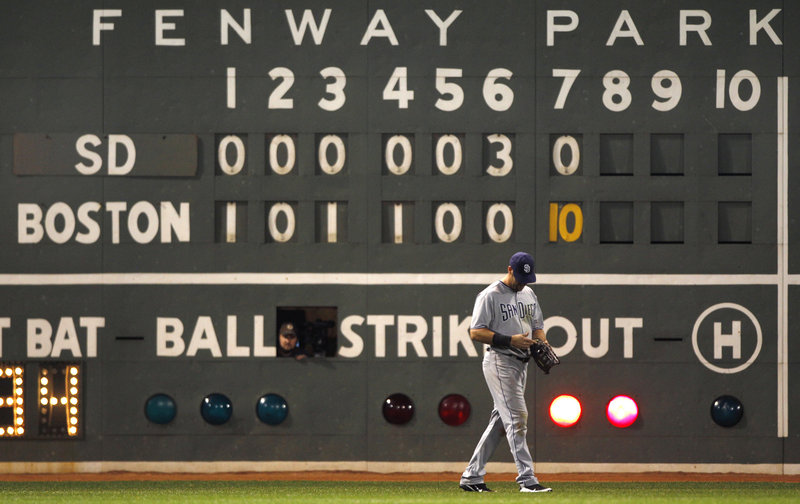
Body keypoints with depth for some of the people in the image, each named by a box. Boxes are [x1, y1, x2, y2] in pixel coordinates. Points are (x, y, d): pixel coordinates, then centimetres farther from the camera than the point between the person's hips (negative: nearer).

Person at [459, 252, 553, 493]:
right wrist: (510, 340, -21)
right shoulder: (490, 296, -9)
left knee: (501, 421, 8)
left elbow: (537, 326, 24)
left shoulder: (529, 294, 15)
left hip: (521, 364, 8)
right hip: (499, 362, -8)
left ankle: (471, 477, 14)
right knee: (516, 418, -14)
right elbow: (476, 332, -13)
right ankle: (527, 479, -17)